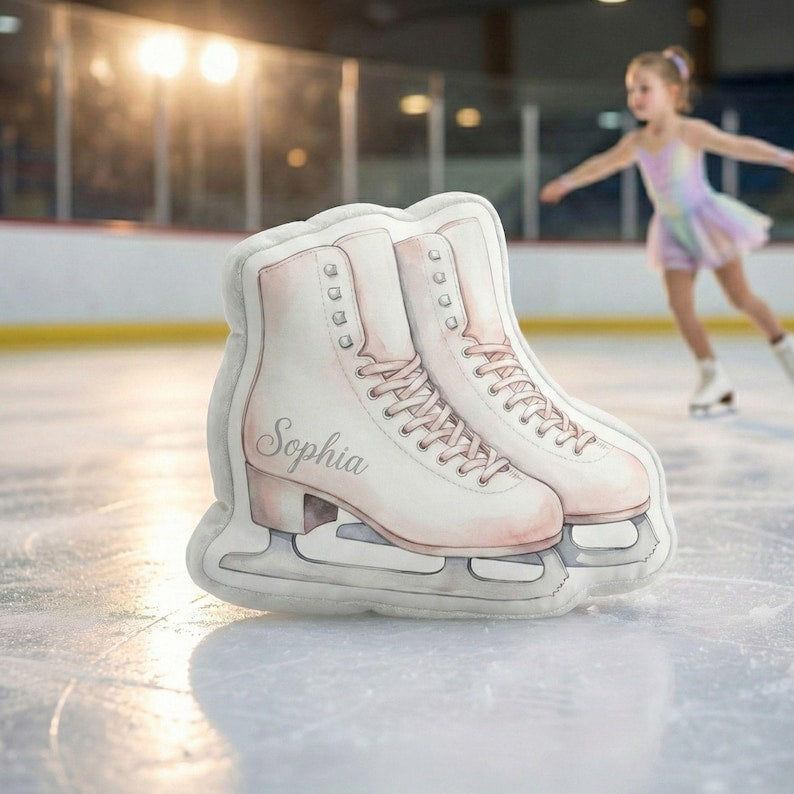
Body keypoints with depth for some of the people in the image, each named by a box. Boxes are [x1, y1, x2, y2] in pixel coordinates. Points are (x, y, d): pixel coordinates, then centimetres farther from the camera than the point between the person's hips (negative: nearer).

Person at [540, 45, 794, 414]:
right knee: (679, 304, -7)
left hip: (706, 221, -5)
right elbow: (602, 164, 20)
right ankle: (713, 376, 1)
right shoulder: (636, 142, 3)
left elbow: (739, 145, -23)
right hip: (673, 230, 5)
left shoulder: (690, 132, -15)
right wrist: (566, 182, 32)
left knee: (740, 295, -1)